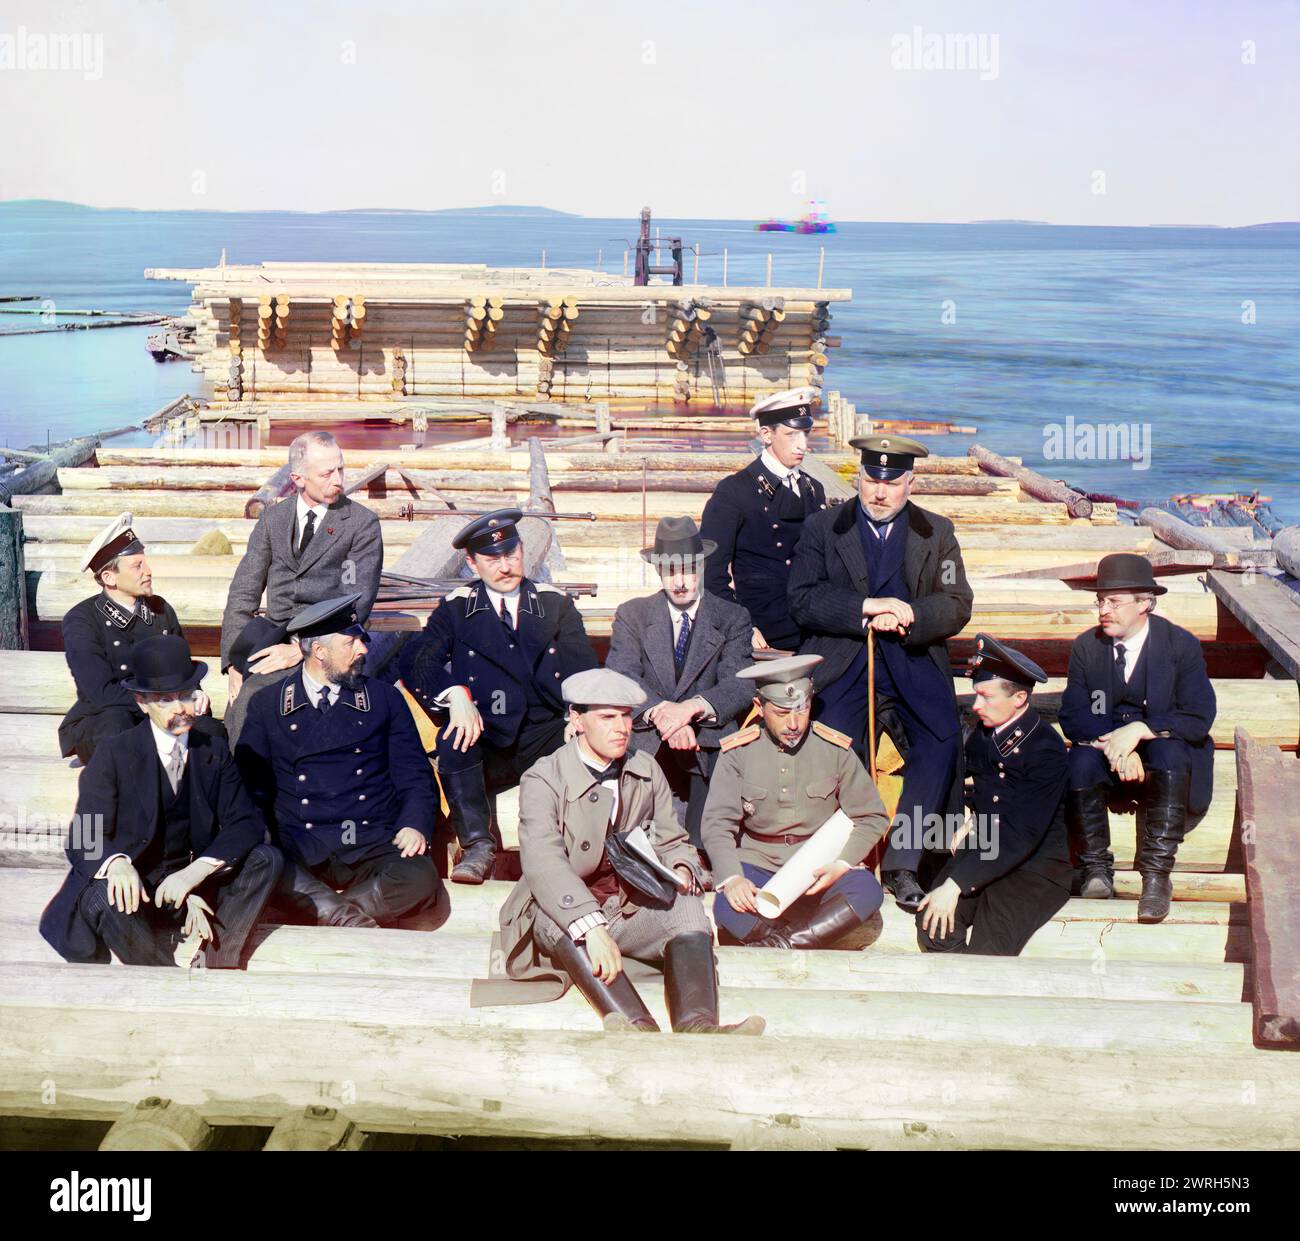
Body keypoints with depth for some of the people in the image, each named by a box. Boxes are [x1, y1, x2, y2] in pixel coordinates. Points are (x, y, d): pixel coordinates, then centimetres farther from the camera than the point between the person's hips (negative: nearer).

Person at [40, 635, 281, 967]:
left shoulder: (214, 750, 4)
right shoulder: (113, 753, -5)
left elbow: (248, 823, -7)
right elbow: (84, 840, -12)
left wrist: (196, 871, -26)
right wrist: (117, 862, -38)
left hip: (194, 884, 3)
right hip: (136, 889, -3)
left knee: (266, 858, -20)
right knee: (103, 900, -36)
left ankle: (214, 961, -23)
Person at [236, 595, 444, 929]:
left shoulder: (385, 698, 16)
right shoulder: (267, 706, 13)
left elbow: (414, 775, 12)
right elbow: (250, 783, 10)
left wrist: (415, 825, -9)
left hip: (373, 847, 1)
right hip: (300, 850, 0)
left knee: (420, 880, -32)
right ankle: (356, 923, -25)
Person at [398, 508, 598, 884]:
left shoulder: (556, 603, 13)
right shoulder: (456, 608, 11)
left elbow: (584, 672, 4)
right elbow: (414, 661, -2)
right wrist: (455, 695, -23)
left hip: (546, 740, 1)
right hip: (487, 745, -1)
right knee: (453, 741, -33)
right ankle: (477, 846, -22)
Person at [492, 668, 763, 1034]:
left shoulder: (646, 772, 8)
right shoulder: (543, 779, -10)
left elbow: (672, 842, 16)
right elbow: (544, 864, -25)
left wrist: (682, 872, -12)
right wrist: (591, 928, -41)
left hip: (631, 910, 4)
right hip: (563, 913, -4)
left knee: (688, 907, -24)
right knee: (557, 922, -37)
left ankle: (697, 1026, -49)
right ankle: (640, 1027, -56)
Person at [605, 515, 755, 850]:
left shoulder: (733, 618, 12)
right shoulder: (631, 615, 13)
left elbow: (740, 685, -2)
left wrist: (693, 706, -23)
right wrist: (660, 712, -22)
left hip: (709, 740, 0)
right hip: (644, 744, 0)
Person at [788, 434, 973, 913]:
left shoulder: (937, 533, 14)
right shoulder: (824, 528, 11)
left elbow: (957, 606, 5)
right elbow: (803, 600, -1)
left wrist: (909, 615, -15)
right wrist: (864, 610, -15)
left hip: (914, 661, 1)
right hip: (844, 661, -1)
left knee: (943, 738, -24)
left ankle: (901, 863, -15)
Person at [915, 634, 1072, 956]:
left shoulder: (1047, 750, -15)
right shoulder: (980, 737, 9)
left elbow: (1021, 836, -21)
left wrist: (956, 883, -25)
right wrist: (969, 822, 4)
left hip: (1037, 866, -6)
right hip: (981, 852, 6)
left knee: (988, 951, -26)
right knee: (932, 926, -22)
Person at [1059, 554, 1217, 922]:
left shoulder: (1181, 645, -7)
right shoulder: (1086, 646, 1)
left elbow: (1199, 718, -15)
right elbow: (1073, 716, -6)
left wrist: (1138, 730, -29)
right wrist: (1113, 746, -25)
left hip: (1162, 744, -2)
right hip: (1102, 743, 2)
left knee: (1169, 755, -36)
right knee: (1081, 761, -31)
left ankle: (1156, 875, -31)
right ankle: (1097, 870, -20)